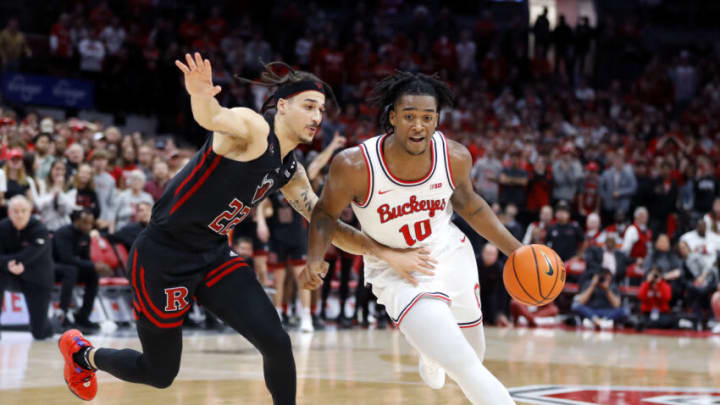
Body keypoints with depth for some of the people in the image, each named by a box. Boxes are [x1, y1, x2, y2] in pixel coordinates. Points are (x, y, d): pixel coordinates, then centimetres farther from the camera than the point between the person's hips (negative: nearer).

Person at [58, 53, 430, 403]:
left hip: (214, 258, 7)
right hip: (162, 257, -7)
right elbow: (213, 118, -42)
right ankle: (83, 353, 40)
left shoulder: (289, 172, 5)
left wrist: (388, 254, -2)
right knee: (160, 373, 9)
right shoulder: (252, 128, -20)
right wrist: (200, 95, -67)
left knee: (276, 344, -12)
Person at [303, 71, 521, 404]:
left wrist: (517, 251, 1)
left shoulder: (455, 157, -17)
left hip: (451, 256, 4)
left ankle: (431, 356, 60)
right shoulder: (355, 165, -27)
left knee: (473, 357, 25)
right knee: (467, 369, -24)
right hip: (395, 272, -4)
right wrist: (315, 259, -26)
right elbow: (326, 213, -9)